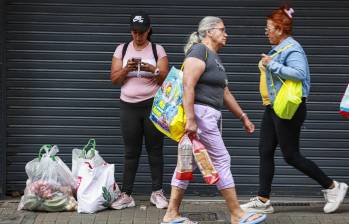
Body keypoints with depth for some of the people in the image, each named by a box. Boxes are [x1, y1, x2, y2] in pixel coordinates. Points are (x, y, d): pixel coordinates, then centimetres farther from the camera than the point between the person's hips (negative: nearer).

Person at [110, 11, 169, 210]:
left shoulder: (158, 50, 2)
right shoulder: (122, 49, 6)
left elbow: (165, 79, -2)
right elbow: (114, 79, 2)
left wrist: (153, 69, -21)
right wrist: (126, 69, -16)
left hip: (153, 105, -1)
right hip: (129, 106, 1)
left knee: (155, 150, 1)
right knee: (131, 152, 2)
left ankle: (157, 193, 8)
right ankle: (126, 195, 3)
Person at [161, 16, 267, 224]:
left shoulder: (215, 58, 21)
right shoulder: (199, 51, -10)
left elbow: (225, 93, 25)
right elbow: (188, 85, -20)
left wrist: (243, 117, 25)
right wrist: (190, 119, -26)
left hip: (208, 116, 10)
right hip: (200, 114, -10)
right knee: (221, 160, -4)